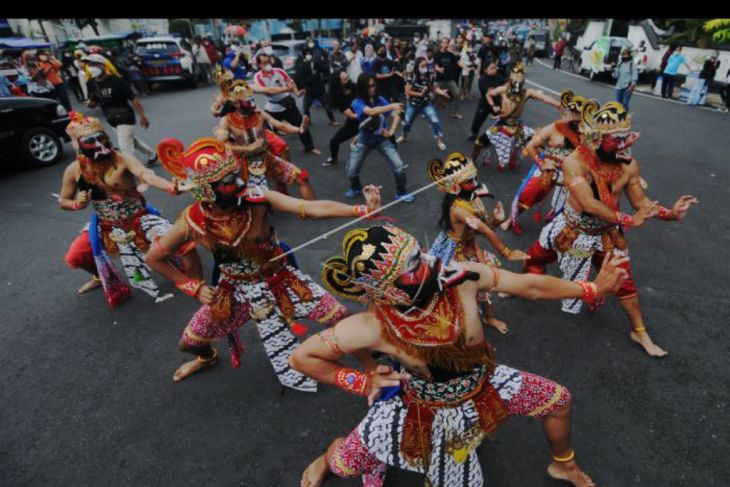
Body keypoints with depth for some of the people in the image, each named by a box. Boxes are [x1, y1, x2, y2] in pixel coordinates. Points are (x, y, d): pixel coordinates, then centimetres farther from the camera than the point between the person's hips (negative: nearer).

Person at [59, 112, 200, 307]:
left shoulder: (122, 160, -20)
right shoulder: (74, 170, -6)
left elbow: (146, 175, -42)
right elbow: (63, 202, 8)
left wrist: (172, 187, -62)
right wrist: (78, 204, -18)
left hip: (138, 220, -4)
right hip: (105, 226, 5)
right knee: (73, 258, 4)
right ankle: (102, 276, 40)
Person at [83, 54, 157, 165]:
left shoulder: (117, 80, -18)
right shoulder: (92, 83, 1)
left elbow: (133, 99, -16)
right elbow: (93, 102, 9)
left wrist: (142, 116, -17)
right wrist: (90, 103, -15)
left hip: (125, 118, -8)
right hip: (112, 120, 8)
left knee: (125, 146, -10)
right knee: (131, 140, 21)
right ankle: (152, 155, 41)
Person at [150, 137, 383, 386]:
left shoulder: (257, 200, -26)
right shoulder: (192, 222, -21)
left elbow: (314, 208, -38)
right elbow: (154, 258, -3)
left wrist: (362, 209, -50)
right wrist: (194, 287, -5)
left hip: (280, 280, -1)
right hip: (237, 291, 2)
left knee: (341, 317, -6)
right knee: (189, 342, 14)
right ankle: (208, 357, 55)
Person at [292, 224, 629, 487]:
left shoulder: (462, 277, -31)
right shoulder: (372, 327, -35)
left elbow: (530, 286, -16)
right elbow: (301, 358, -23)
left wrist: (591, 289, -13)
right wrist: (361, 382, -23)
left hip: (482, 384, 3)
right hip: (424, 407, -2)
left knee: (559, 399, 9)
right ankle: (328, 458, 45)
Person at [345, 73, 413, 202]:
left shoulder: (380, 100, -4)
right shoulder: (357, 103, -14)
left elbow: (396, 116, 1)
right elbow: (371, 111, -34)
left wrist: (391, 132, -13)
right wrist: (392, 106, -42)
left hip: (382, 139, 1)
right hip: (364, 140, -1)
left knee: (399, 167, -13)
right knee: (351, 171, -1)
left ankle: (401, 193, 12)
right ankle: (356, 188, 34)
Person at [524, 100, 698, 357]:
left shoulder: (629, 165, -16)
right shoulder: (574, 162, -27)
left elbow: (641, 201, -6)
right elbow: (589, 204, -34)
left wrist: (671, 213, -23)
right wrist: (629, 220, -37)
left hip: (606, 234, 2)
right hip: (572, 229, -1)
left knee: (624, 282, 9)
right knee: (536, 256, 15)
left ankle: (640, 332, 29)